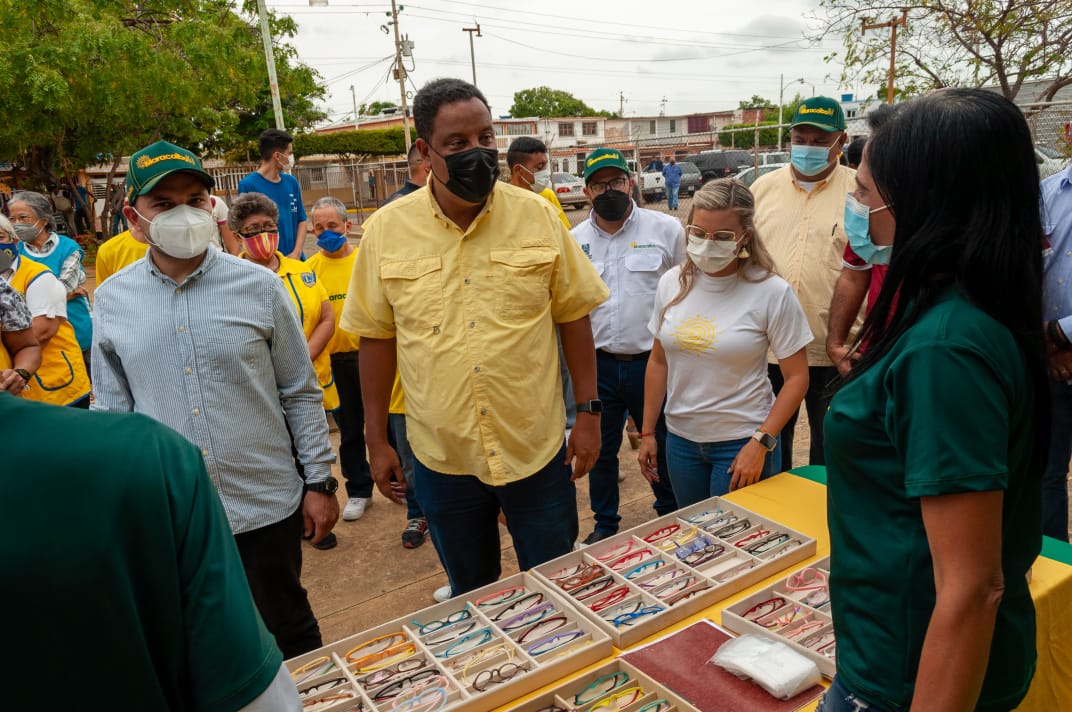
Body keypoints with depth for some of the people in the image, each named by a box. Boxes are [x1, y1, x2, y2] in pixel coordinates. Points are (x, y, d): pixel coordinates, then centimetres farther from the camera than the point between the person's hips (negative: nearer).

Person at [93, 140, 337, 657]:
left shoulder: (259, 286, -6)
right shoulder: (112, 299, 0)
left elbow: (301, 393, -1)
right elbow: (111, 407, 8)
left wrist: (320, 481, -2)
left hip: (266, 505, -2)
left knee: (290, 634, 16)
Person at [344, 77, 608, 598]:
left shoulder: (536, 216, -5)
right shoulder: (386, 229, -5)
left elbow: (573, 314, 1)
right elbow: (376, 336, 2)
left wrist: (589, 413, -1)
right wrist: (376, 440, 4)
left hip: (537, 448, 0)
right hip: (441, 456, 1)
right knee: (471, 594, 21)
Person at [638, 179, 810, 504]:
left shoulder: (772, 292, -13)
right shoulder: (671, 283, -1)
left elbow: (796, 378, -9)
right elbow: (658, 362, 7)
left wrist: (760, 443, -16)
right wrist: (647, 433, 7)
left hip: (743, 442, -4)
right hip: (680, 438, 4)